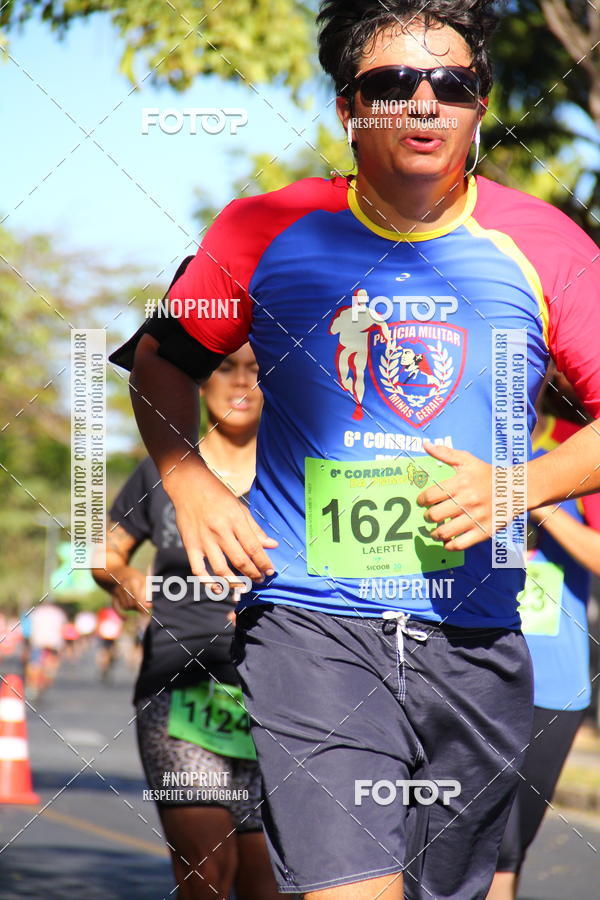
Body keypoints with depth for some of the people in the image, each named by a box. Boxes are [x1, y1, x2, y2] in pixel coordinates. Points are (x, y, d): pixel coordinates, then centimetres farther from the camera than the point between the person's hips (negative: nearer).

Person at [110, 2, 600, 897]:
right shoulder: (267, 233, 1)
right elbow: (160, 362, 15)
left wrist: (521, 486, -11)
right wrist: (191, 486, -2)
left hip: (475, 638, 3)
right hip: (310, 623, -2)